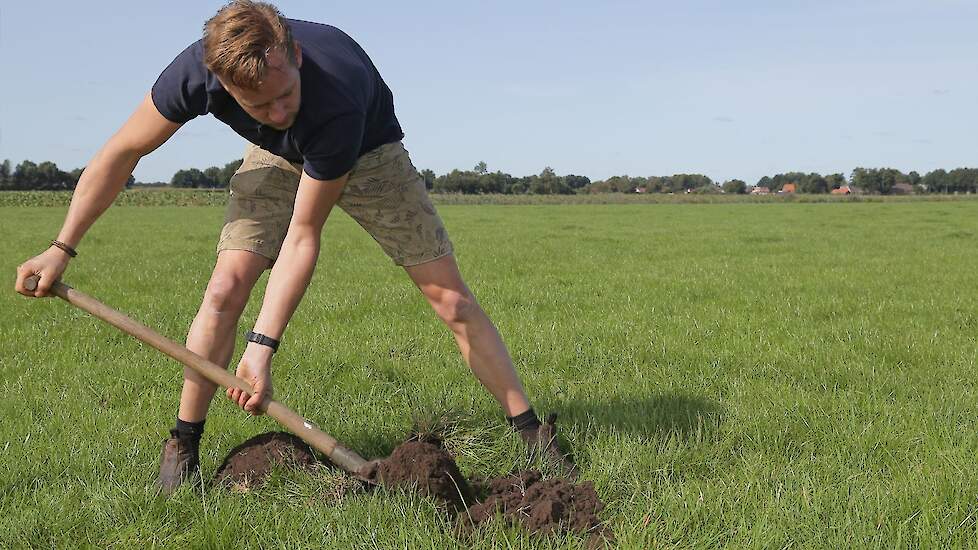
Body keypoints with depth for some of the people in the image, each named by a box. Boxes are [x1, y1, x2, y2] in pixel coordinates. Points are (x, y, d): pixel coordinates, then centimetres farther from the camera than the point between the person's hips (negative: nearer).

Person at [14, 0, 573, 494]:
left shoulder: (337, 98, -44)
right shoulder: (196, 72, -34)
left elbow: (303, 236, -36)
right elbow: (121, 153, -16)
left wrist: (261, 348, -38)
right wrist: (61, 248, -13)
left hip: (367, 153, -2)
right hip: (277, 158, 3)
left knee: (451, 297, -9)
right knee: (227, 285, -17)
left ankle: (533, 432, 1)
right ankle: (183, 444, 0)